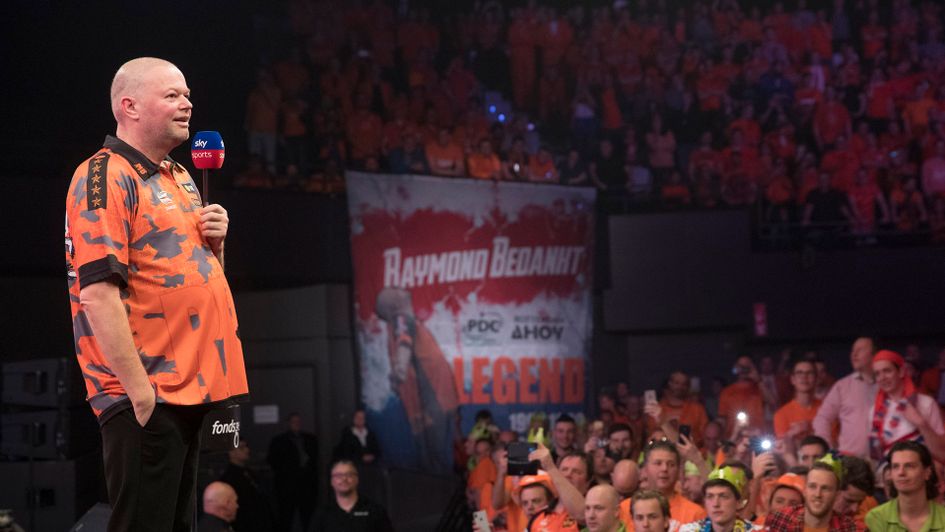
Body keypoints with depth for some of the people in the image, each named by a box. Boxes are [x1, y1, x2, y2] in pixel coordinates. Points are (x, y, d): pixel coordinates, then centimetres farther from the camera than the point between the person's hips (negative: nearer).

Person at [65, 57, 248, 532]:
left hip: (197, 387, 9)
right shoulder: (105, 177, -11)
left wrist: (215, 241, 3)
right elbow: (98, 292, -20)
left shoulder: (180, 179, 17)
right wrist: (139, 389, -23)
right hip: (147, 397, -9)